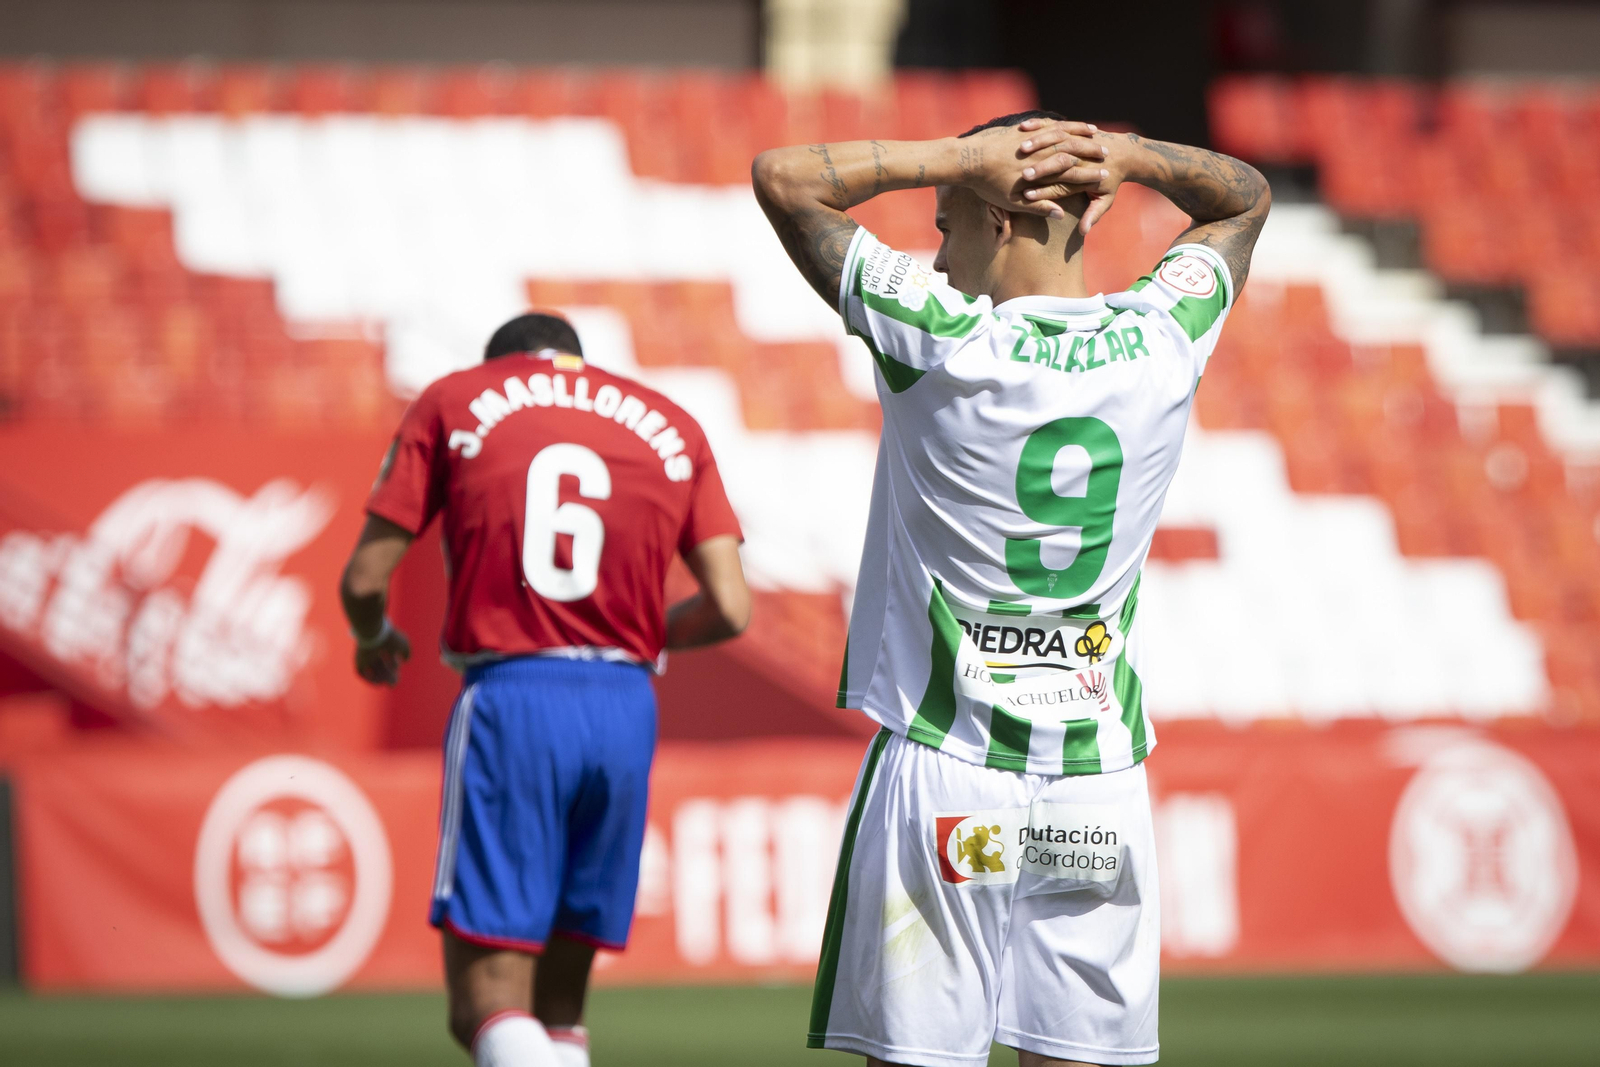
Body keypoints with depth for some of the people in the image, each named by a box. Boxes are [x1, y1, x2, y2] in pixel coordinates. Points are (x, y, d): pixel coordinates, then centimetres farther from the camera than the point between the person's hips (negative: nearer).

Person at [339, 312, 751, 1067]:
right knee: (559, 1001, 12)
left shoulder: (452, 402, 9)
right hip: (625, 705, 3)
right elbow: (728, 609, 7)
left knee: (488, 1005, -7)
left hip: (509, 700, -3)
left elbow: (365, 579, 4)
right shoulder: (672, 428, 15)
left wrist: (374, 638, 27)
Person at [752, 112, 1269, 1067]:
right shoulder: (1159, 342, 1)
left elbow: (782, 176, -1)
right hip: (1100, 784, 4)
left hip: (944, 767, -4)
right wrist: (1125, 158, 3)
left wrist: (964, 157, -2)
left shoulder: (939, 341, -10)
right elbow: (1246, 196, 21)